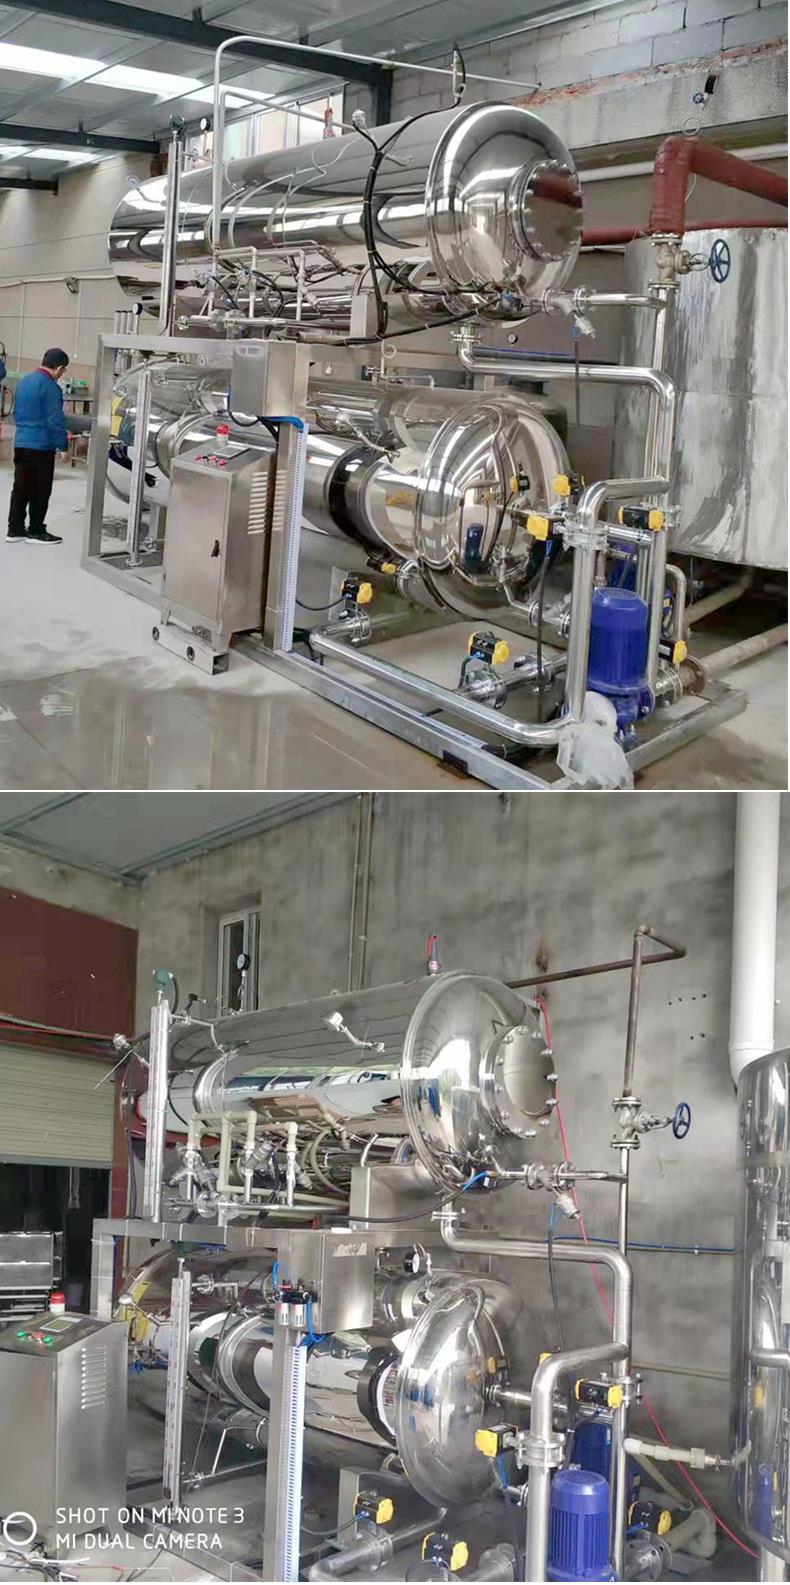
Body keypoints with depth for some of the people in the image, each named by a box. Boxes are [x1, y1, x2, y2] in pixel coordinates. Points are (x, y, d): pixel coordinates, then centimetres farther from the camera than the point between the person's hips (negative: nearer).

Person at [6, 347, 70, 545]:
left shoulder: (24, 381, 11)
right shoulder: (50, 387, -16)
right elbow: (55, 420, -18)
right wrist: (62, 445, -13)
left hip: (20, 442, 8)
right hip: (41, 445, -8)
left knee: (21, 488, 12)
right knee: (40, 491, 1)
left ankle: (15, 529, 14)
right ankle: (36, 531, 5)